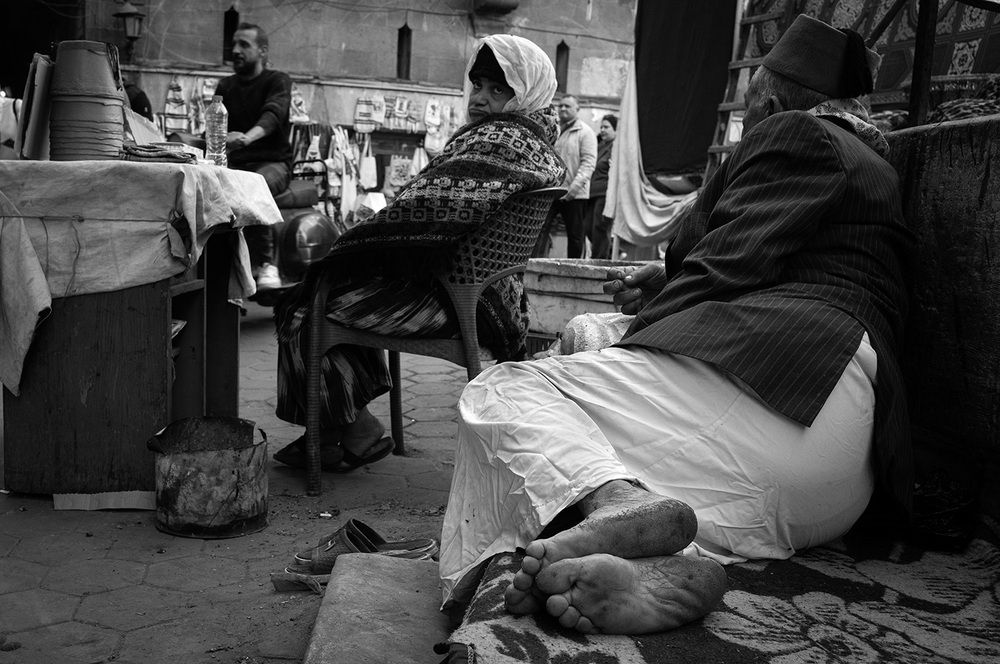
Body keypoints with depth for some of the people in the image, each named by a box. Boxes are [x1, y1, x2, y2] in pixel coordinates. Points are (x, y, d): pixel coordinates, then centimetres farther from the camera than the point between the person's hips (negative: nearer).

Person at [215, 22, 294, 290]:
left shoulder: (277, 81, 2)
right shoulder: (225, 86, 19)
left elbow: (273, 114, -20)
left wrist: (248, 137, -41)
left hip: (272, 162, -4)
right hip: (235, 163, 4)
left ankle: (265, 263, -29)